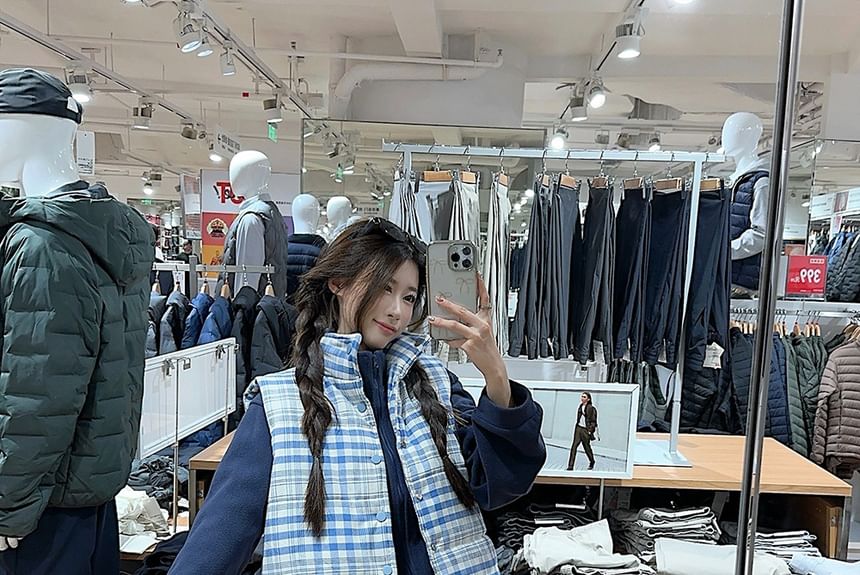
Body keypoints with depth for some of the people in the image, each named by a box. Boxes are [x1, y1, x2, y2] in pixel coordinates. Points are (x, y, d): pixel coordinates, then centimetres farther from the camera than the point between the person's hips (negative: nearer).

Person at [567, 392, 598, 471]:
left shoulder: (591, 408, -10)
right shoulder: (580, 406, 8)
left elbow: (593, 421, -8)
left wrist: (590, 430, -12)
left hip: (586, 430, -5)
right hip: (578, 428, 5)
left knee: (587, 447, 9)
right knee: (574, 446, -4)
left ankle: (592, 462, 38)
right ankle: (570, 466, -6)